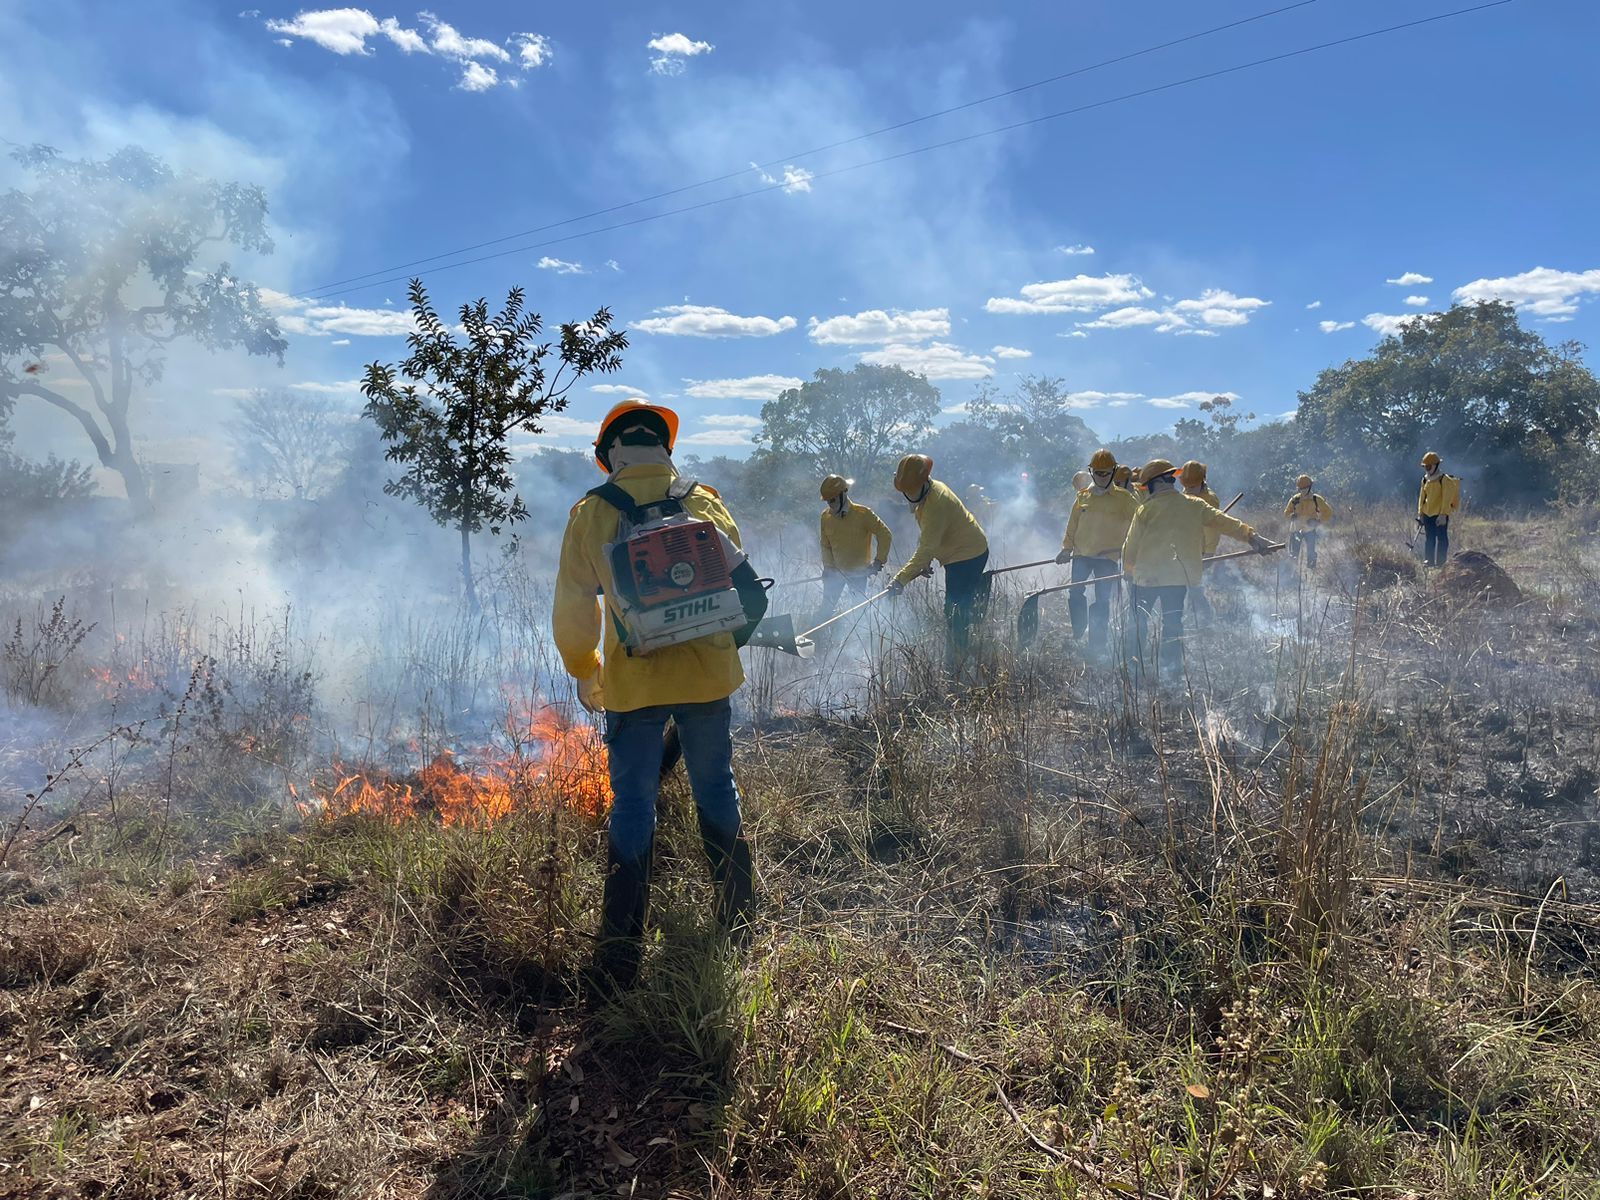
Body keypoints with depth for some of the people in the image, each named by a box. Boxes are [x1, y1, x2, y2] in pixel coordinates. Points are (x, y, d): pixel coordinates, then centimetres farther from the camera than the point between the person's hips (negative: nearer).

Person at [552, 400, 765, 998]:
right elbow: (743, 589, 6)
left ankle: (619, 957, 7)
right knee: (717, 791, 17)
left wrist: (585, 674, 13)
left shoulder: (591, 513, -4)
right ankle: (737, 922, 28)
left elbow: (573, 608, -2)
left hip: (633, 684, -2)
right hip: (708, 677, 2)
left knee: (632, 808, 5)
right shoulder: (706, 502, 1)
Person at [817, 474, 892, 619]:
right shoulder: (826, 516, -6)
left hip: (859, 572, -3)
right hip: (836, 571, 3)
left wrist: (879, 561, -17)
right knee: (826, 607, 7)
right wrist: (828, 567, -5)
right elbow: (825, 545, 5)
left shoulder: (863, 514, -20)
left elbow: (885, 535, -15)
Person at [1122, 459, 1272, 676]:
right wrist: (1252, 536, 7)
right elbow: (1224, 522, 2)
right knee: (1173, 621, 11)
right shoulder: (1194, 505, 4)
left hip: (1147, 574, -3)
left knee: (1140, 620, 10)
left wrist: (1129, 569, 18)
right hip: (1180, 575, 3)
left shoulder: (1146, 509, -4)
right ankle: (1172, 666, 9)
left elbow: (1131, 546, 2)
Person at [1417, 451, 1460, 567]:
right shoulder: (1425, 480, 10)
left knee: (1441, 538, 0)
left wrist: (1443, 514, -20)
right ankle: (1429, 561, 15)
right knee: (1429, 539, 10)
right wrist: (1420, 513, 11)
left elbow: (1446, 499, -14)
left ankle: (1441, 562, 3)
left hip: (1440, 515, -6)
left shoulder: (1445, 480, -10)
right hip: (1427, 514, 6)